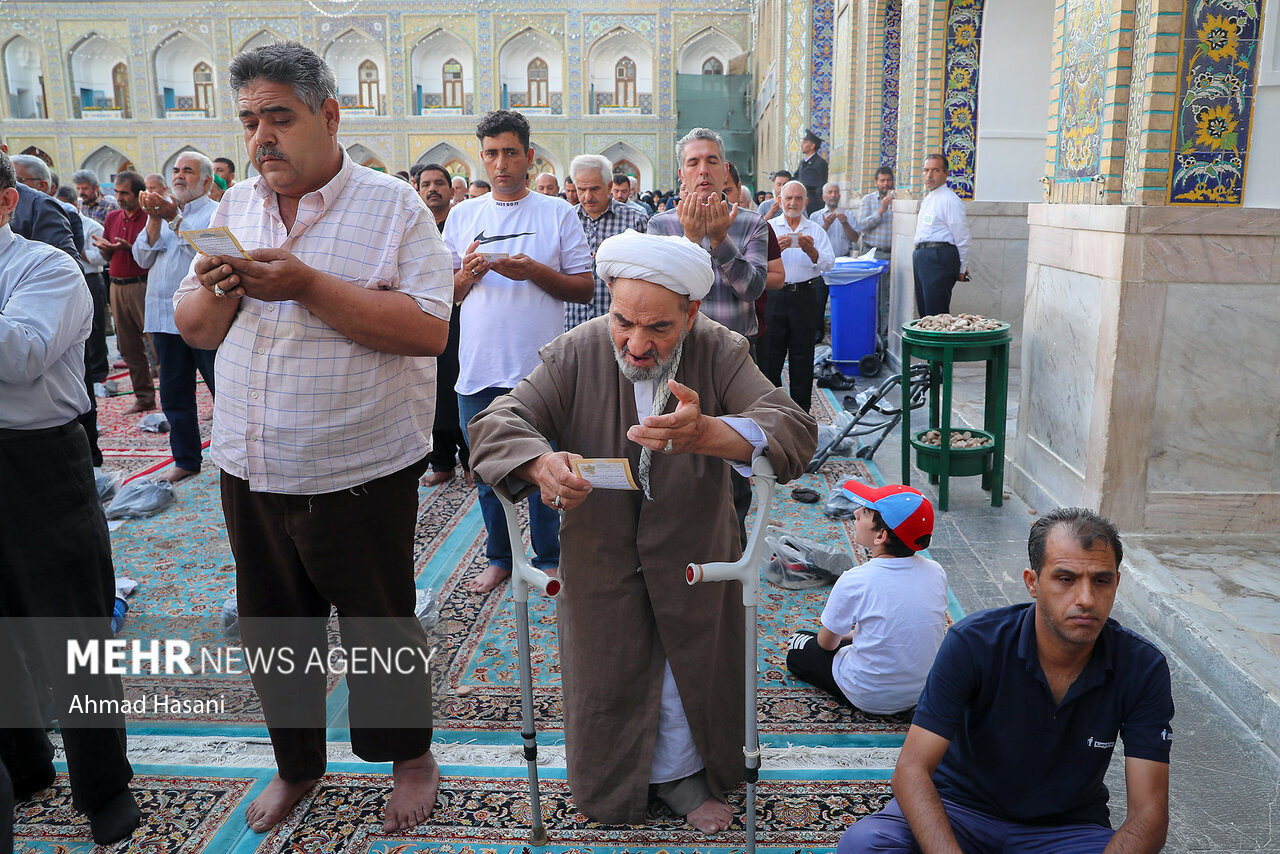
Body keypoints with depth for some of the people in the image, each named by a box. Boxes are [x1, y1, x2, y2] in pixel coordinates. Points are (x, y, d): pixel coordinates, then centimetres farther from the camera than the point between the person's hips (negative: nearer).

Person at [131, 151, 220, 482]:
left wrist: (174, 219, -22)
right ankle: (185, 460, 25)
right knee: (174, 395, 13)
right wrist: (154, 220, -6)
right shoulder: (162, 209, 16)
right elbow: (143, 258, 7)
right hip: (165, 316, 6)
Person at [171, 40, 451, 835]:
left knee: (381, 626, 11)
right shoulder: (235, 207, 9)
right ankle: (297, 763, 40)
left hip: (360, 472, -5)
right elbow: (194, 330, 10)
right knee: (272, 629, 18)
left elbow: (429, 328, -19)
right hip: (252, 471, 5)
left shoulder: (391, 205, -7)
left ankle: (411, 755, 34)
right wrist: (219, 290, -12)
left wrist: (307, 285, -23)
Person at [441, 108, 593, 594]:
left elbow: (585, 288, 0)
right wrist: (468, 272, -9)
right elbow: (444, 294, 12)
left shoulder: (558, 213, 3)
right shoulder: (462, 215, 12)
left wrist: (535, 272, -15)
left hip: (540, 368, -3)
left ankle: (548, 558, 21)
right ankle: (499, 558, 27)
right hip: (478, 368, 3)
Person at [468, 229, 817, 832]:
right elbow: (497, 425, -19)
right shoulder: (575, 354, -13)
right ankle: (613, 782, 41)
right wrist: (541, 464, -43)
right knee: (607, 671, 12)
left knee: (688, 666, 12)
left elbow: (795, 431, -27)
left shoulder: (719, 352, -15)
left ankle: (679, 773, 41)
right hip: (597, 552, 0)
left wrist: (706, 434, -47)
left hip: (692, 553, 0)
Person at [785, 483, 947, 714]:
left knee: (798, 645, 16)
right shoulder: (936, 572, -10)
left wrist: (843, 635, 15)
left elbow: (827, 643, -8)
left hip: (871, 699, -5)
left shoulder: (855, 581, -25)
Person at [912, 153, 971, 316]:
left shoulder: (950, 199, -10)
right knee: (924, 311, 11)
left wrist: (962, 269, -8)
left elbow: (962, 237, -10)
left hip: (939, 258, -9)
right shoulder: (926, 199, 19)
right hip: (921, 255, 9)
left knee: (936, 313, -10)